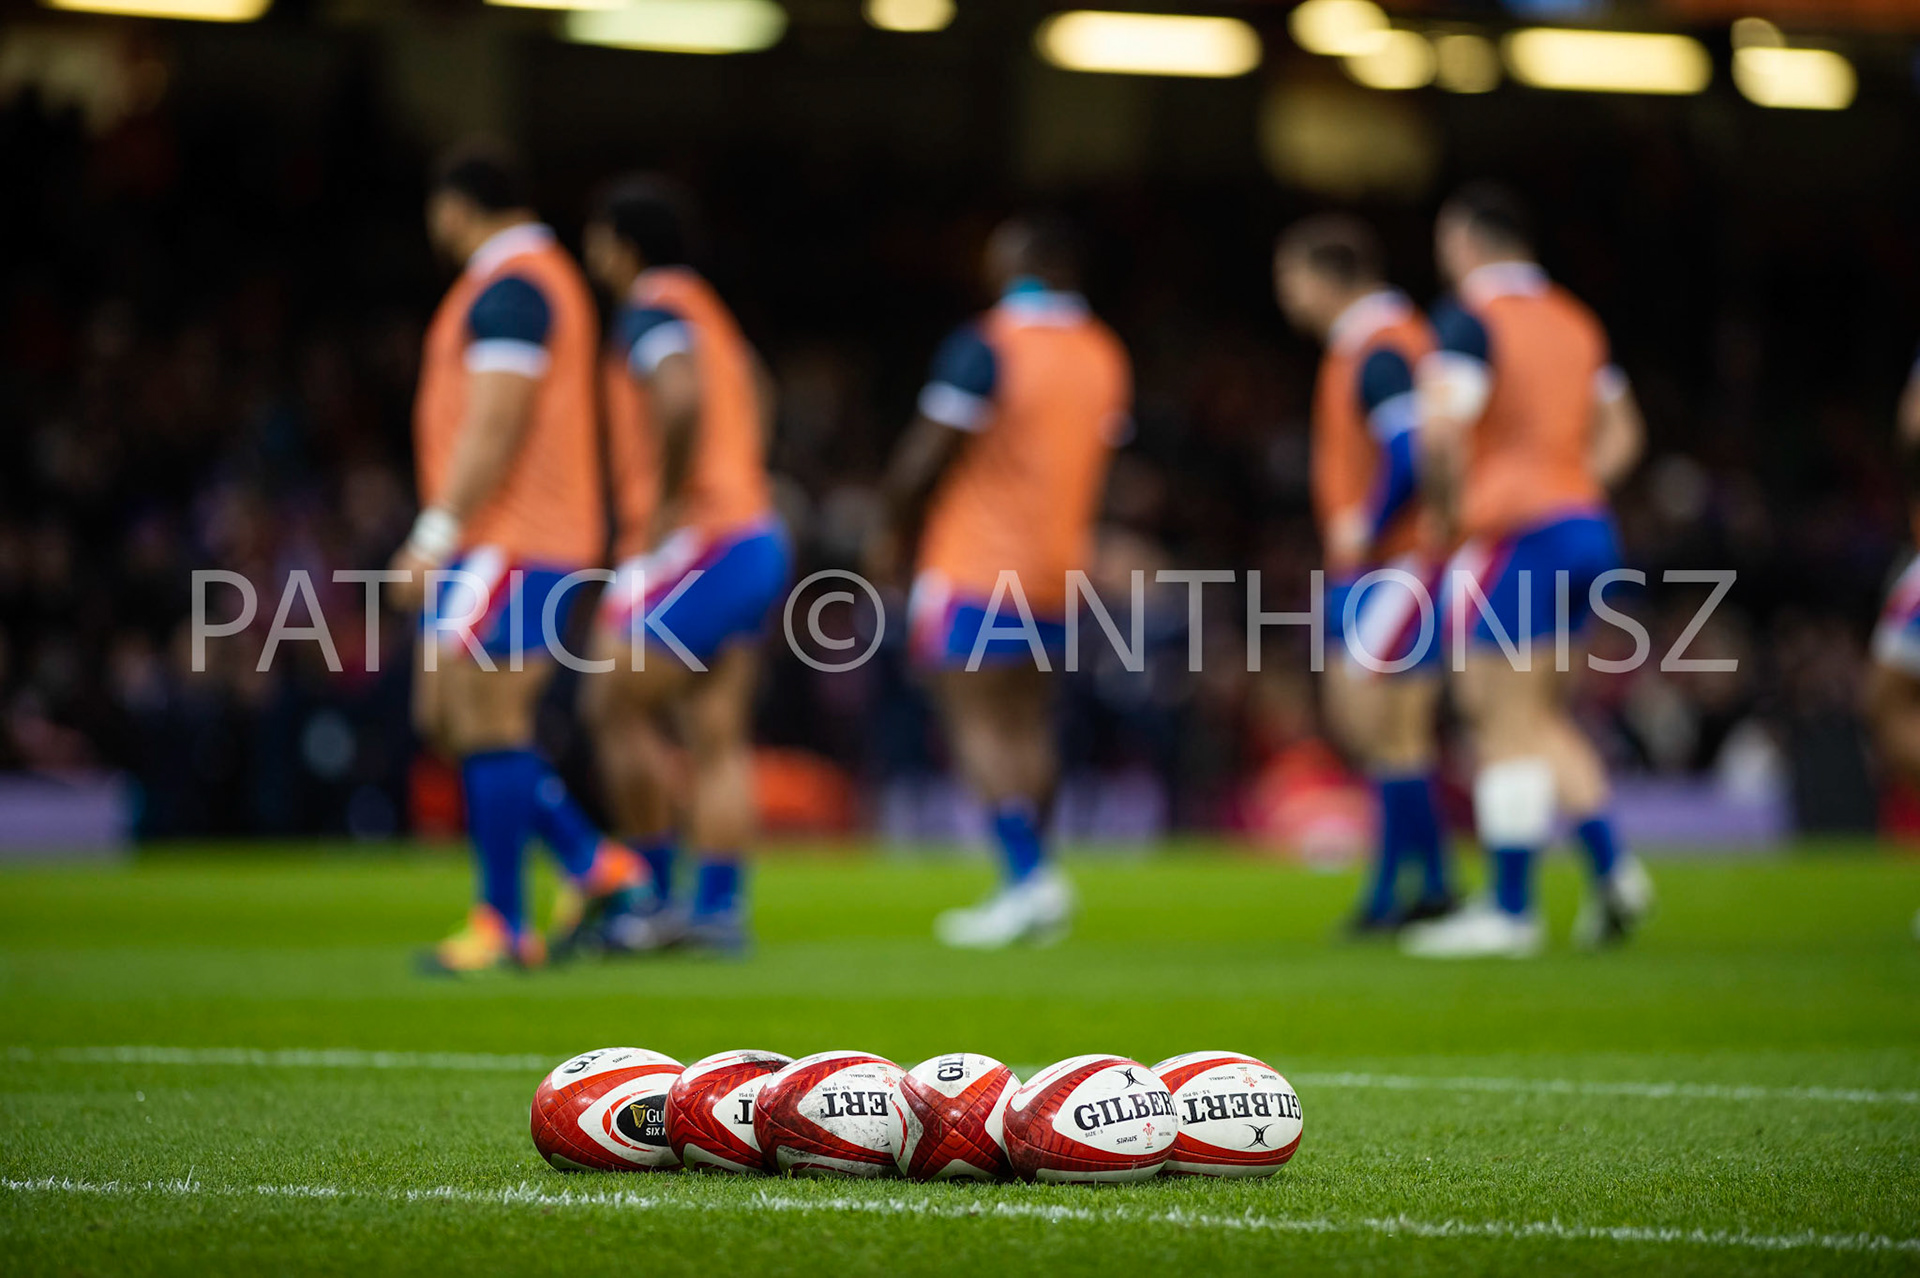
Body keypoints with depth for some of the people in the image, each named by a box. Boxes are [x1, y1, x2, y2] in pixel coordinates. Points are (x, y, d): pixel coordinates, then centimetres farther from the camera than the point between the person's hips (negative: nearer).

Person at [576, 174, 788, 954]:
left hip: (697, 540, -9)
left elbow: (681, 397, -29)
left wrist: (668, 499, -21)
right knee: (717, 738, 6)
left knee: (614, 705, -3)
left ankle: (656, 895, -1)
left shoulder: (653, 310, -10)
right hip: (753, 538, 9)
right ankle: (720, 907, 2)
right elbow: (753, 399, 31)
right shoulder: (705, 310, 20)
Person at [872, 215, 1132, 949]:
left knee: (978, 724, -6)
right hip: (1059, 567, 7)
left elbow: (924, 457, -12)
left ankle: (1027, 874, -18)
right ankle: (1033, 886, 11)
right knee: (1025, 725, 12)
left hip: (974, 564, -7)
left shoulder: (987, 346, -13)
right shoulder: (1105, 357, 9)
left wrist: (895, 533, 2)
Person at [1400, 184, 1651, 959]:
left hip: (1516, 537, -8)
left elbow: (1440, 428, -22)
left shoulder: (1471, 318, -9)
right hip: (1586, 525, 8)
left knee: (1509, 727, -4)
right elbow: (1620, 434, 22)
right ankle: (1612, 870, 7)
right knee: (1540, 716, 17)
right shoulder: (1573, 321, 16)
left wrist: (1451, 503, -7)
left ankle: (1510, 910, -2)